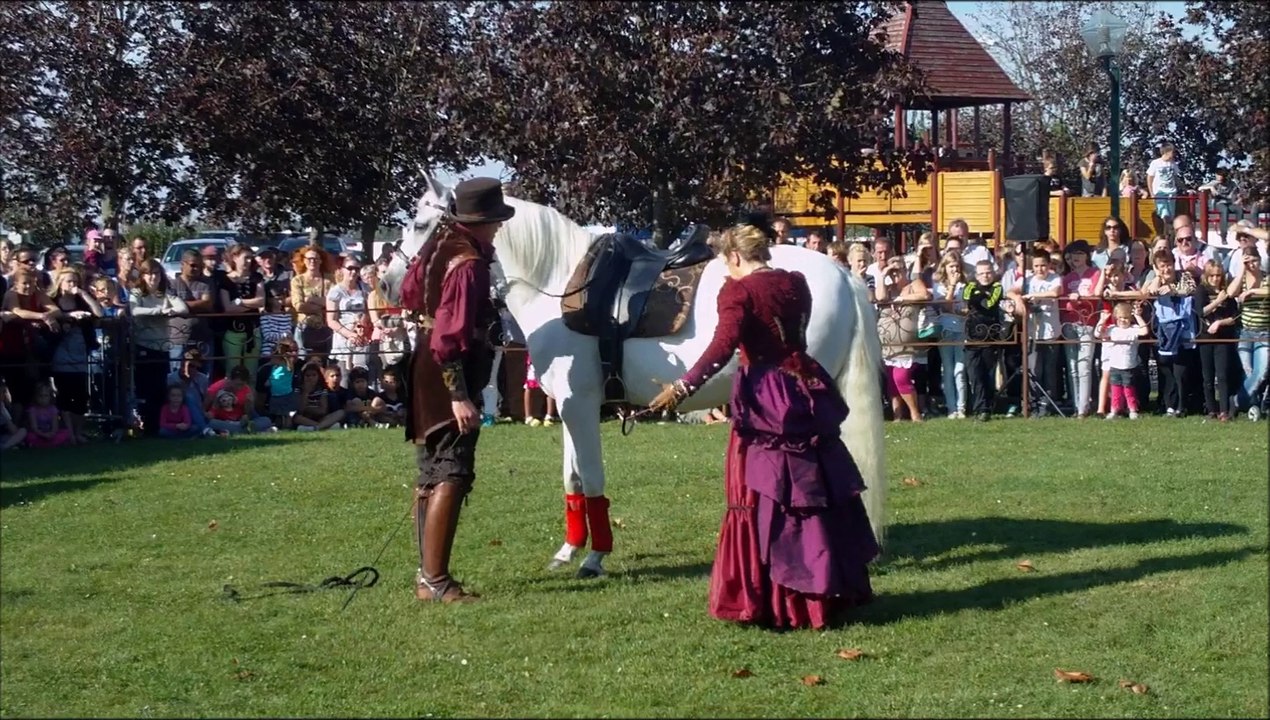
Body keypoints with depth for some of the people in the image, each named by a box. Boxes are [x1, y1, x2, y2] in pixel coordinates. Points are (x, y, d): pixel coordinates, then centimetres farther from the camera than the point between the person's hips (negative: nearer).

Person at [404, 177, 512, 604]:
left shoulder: (440, 244, 6)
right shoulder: (469, 264, -21)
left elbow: (409, 293, 20)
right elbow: (449, 337, -26)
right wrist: (460, 397, -26)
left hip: (427, 372, 10)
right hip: (450, 378, -10)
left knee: (433, 476, 16)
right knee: (452, 477, -11)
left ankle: (427, 573, 24)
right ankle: (434, 581, -14)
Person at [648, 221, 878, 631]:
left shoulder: (738, 291, -10)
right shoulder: (796, 283, 8)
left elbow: (723, 347, -22)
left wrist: (683, 387, -27)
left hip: (765, 401, -6)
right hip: (807, 391, 6)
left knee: (765, 500, 1)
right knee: (818, 491, 14)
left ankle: (769, 600, 2)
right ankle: (832, 589, 23)